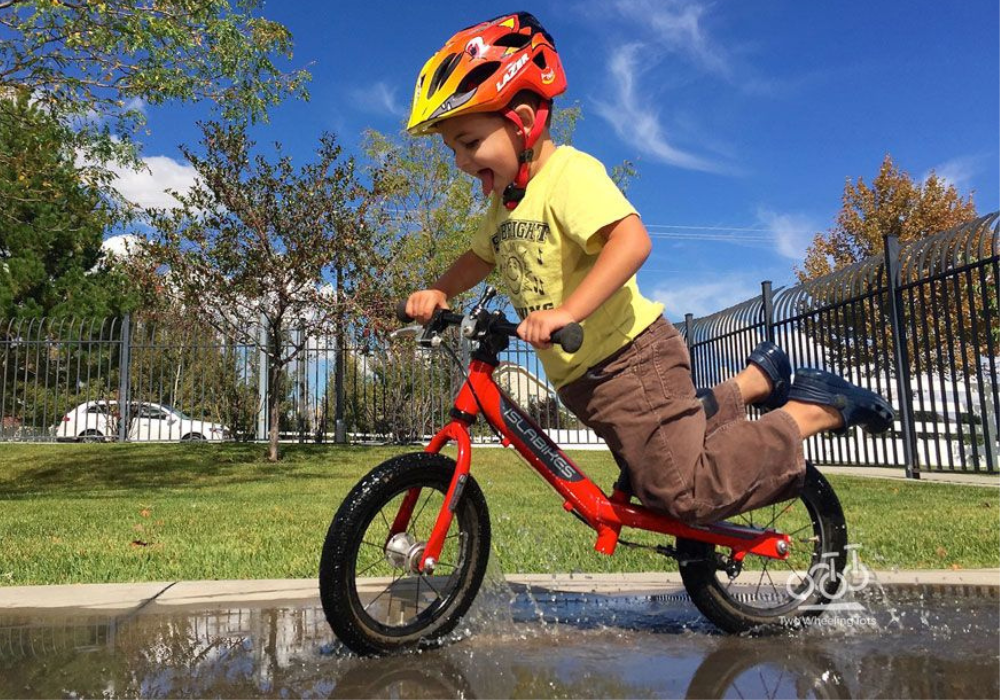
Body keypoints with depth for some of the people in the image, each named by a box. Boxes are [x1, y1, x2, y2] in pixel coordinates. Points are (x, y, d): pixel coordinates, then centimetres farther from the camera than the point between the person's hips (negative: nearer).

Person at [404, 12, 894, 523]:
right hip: (580, 376, 10)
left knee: (685, 494, -12)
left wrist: (566, 311, -40)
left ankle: (815, 409, 3)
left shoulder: (568, 173, -17)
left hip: (629, 358, -10)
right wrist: (438, 292, 1)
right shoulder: (505, 201, 11)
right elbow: (480, 258, 21)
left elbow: (632, 239, -30)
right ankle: (758, 378, 30)